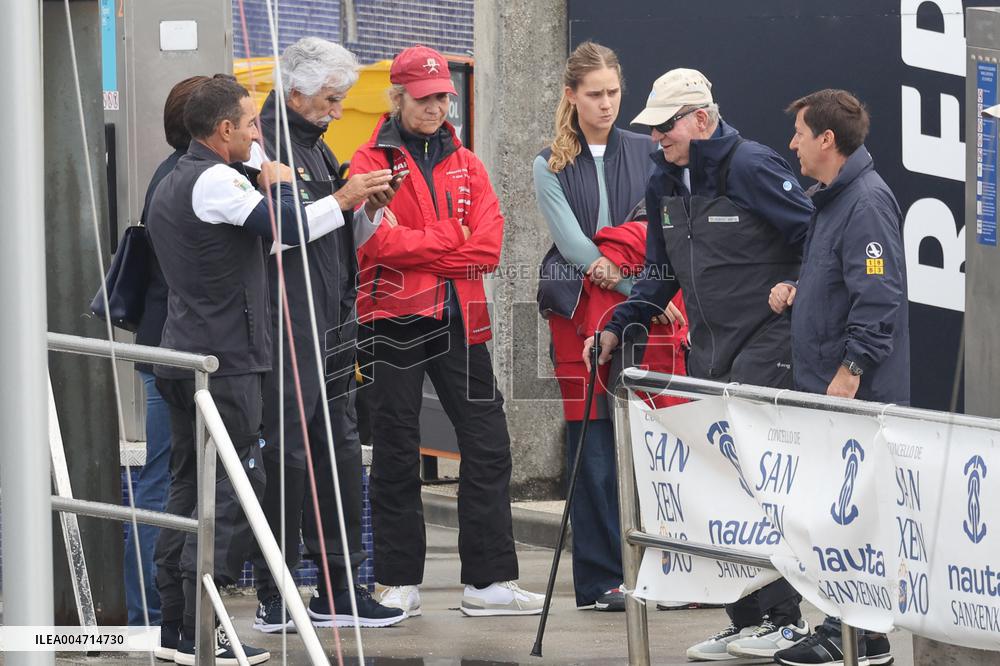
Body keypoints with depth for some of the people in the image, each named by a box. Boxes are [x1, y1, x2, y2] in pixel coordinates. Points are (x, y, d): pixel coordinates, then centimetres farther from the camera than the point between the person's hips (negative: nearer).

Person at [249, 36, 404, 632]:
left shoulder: (313, 145, 20)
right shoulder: (268, 143, -10)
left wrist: (367, 205, 6)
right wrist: (340, 200, -17)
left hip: (330, 323, 10)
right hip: (288, 326, -10)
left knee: (340, 449, 10)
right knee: (286, 455, -8)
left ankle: (339, 589, 16)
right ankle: (275, 599, -5)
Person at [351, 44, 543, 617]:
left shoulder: (466, 165, 13)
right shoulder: (371, 162, 0)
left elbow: (488, 246, 0)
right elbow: (379, 242, -15)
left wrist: (417, 246, -10)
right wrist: (451, 239, -10)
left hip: (460, 322, 4)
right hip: (393, 321, -4)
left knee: (488, 446, 1)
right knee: (397, 455, 2)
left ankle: (489, 580, 5)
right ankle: (401, 583, 9)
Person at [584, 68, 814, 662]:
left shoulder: (752, 167, -12)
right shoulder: (664, 184, 12)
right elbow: (663, 273, 21)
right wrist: (618, 327, 13)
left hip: (768, 348, -8)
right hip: (709, 355, 8)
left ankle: (785, 617, -5)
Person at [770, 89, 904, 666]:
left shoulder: (867, 202, -15)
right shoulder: (831, 199, 17)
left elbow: (878, 298, -21)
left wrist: (848, 374, -24)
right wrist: (796, 290, 10)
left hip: (858, 392, -10)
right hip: (825, 384, 10)